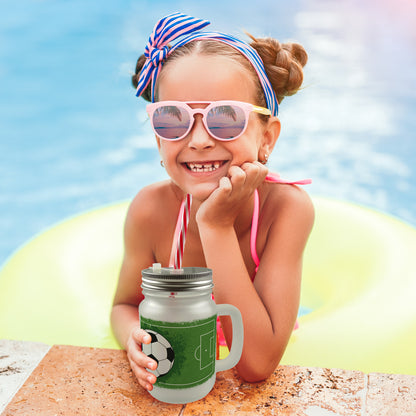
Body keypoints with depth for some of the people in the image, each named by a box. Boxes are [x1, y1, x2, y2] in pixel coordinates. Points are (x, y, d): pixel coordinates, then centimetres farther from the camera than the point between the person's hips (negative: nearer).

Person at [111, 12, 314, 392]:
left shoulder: (287, 207, -27)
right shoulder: (151, 210, -21)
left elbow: (257, 365, -31)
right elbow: (125, 306, -3)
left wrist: (217, 226, -37)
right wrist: (136, 337, -28)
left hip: (260, 391, -1)